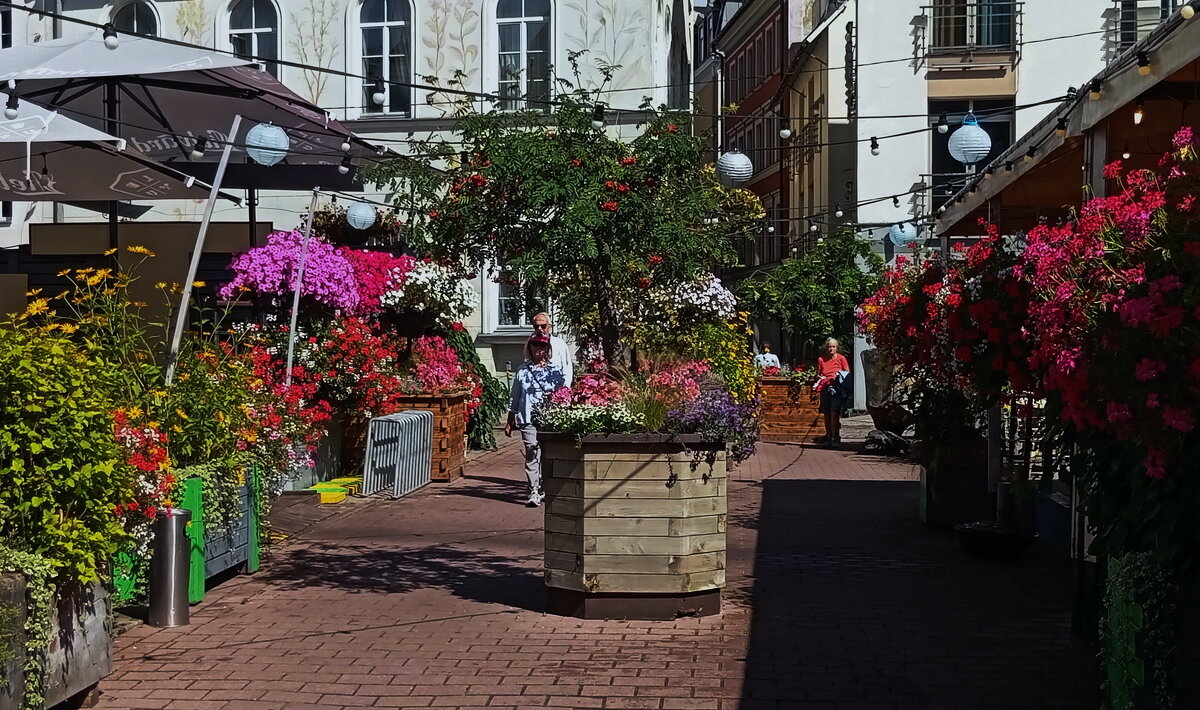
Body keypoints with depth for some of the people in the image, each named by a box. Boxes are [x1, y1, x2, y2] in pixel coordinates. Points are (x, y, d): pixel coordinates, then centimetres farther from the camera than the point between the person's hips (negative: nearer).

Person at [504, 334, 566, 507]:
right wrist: (510, 422, 14)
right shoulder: (523, 370, 11)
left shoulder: (555, 370, 8)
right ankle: (534, 492, -12)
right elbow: (514, 397, 15)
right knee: (532, 452, -11)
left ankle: (543, 489, 21)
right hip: (528, 419, -1)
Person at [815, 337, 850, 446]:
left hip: (836, 388, -3)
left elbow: (848, 373, 6)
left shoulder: (841, 358, 2)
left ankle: (835, 437, -9)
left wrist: (838, 376, -10)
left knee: (834, 413, -12)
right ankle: (828, 436, 16)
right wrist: (820, 379, -4)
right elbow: (818, 374, 17)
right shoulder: (821, 359, 8)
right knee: (826, 414, 6)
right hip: (825, 389, 3)